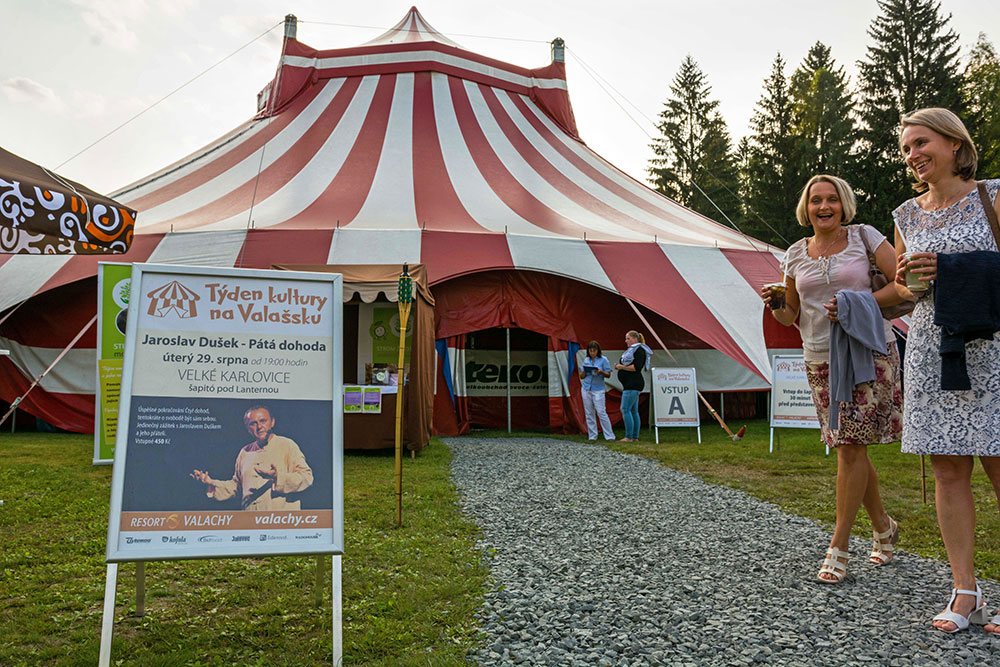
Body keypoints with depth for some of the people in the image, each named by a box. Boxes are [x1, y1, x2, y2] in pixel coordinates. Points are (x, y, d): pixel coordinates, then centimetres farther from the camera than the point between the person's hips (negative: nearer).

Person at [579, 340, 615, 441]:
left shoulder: (603, 360, -2)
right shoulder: (586, 360, 10)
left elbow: (608, 375, -2)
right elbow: (581, 376, 12)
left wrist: (601, 371, -20)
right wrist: (584, 371, -9)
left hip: (598, 389, -4)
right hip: (586, 389, 4)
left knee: (601, 413, -8)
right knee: (589, 413, 5)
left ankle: (609, 436, -2)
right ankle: (592, 436, 11)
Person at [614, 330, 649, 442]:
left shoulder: (639, 350, -9)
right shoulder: (632, 350, 22)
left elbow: (636, 367, -20)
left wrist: (622, 367, -14)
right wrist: (619, 367, 10)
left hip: (633, 384, -11)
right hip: (630, 384, 11)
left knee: (625, 409, -14)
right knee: (633, 411, 9)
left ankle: (628, 437, -14)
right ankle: (635, 437, 10)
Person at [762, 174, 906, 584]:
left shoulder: (865, 236, 1)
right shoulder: (796, 254, 11)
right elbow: (792, 316, 16)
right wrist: (773, 304, -6)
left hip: (870, 352, -4)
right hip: (821, 360, 4)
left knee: (850, 446, -9)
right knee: (850, 447, 7)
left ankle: (838, 548, -1)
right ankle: (883, 527, 30)